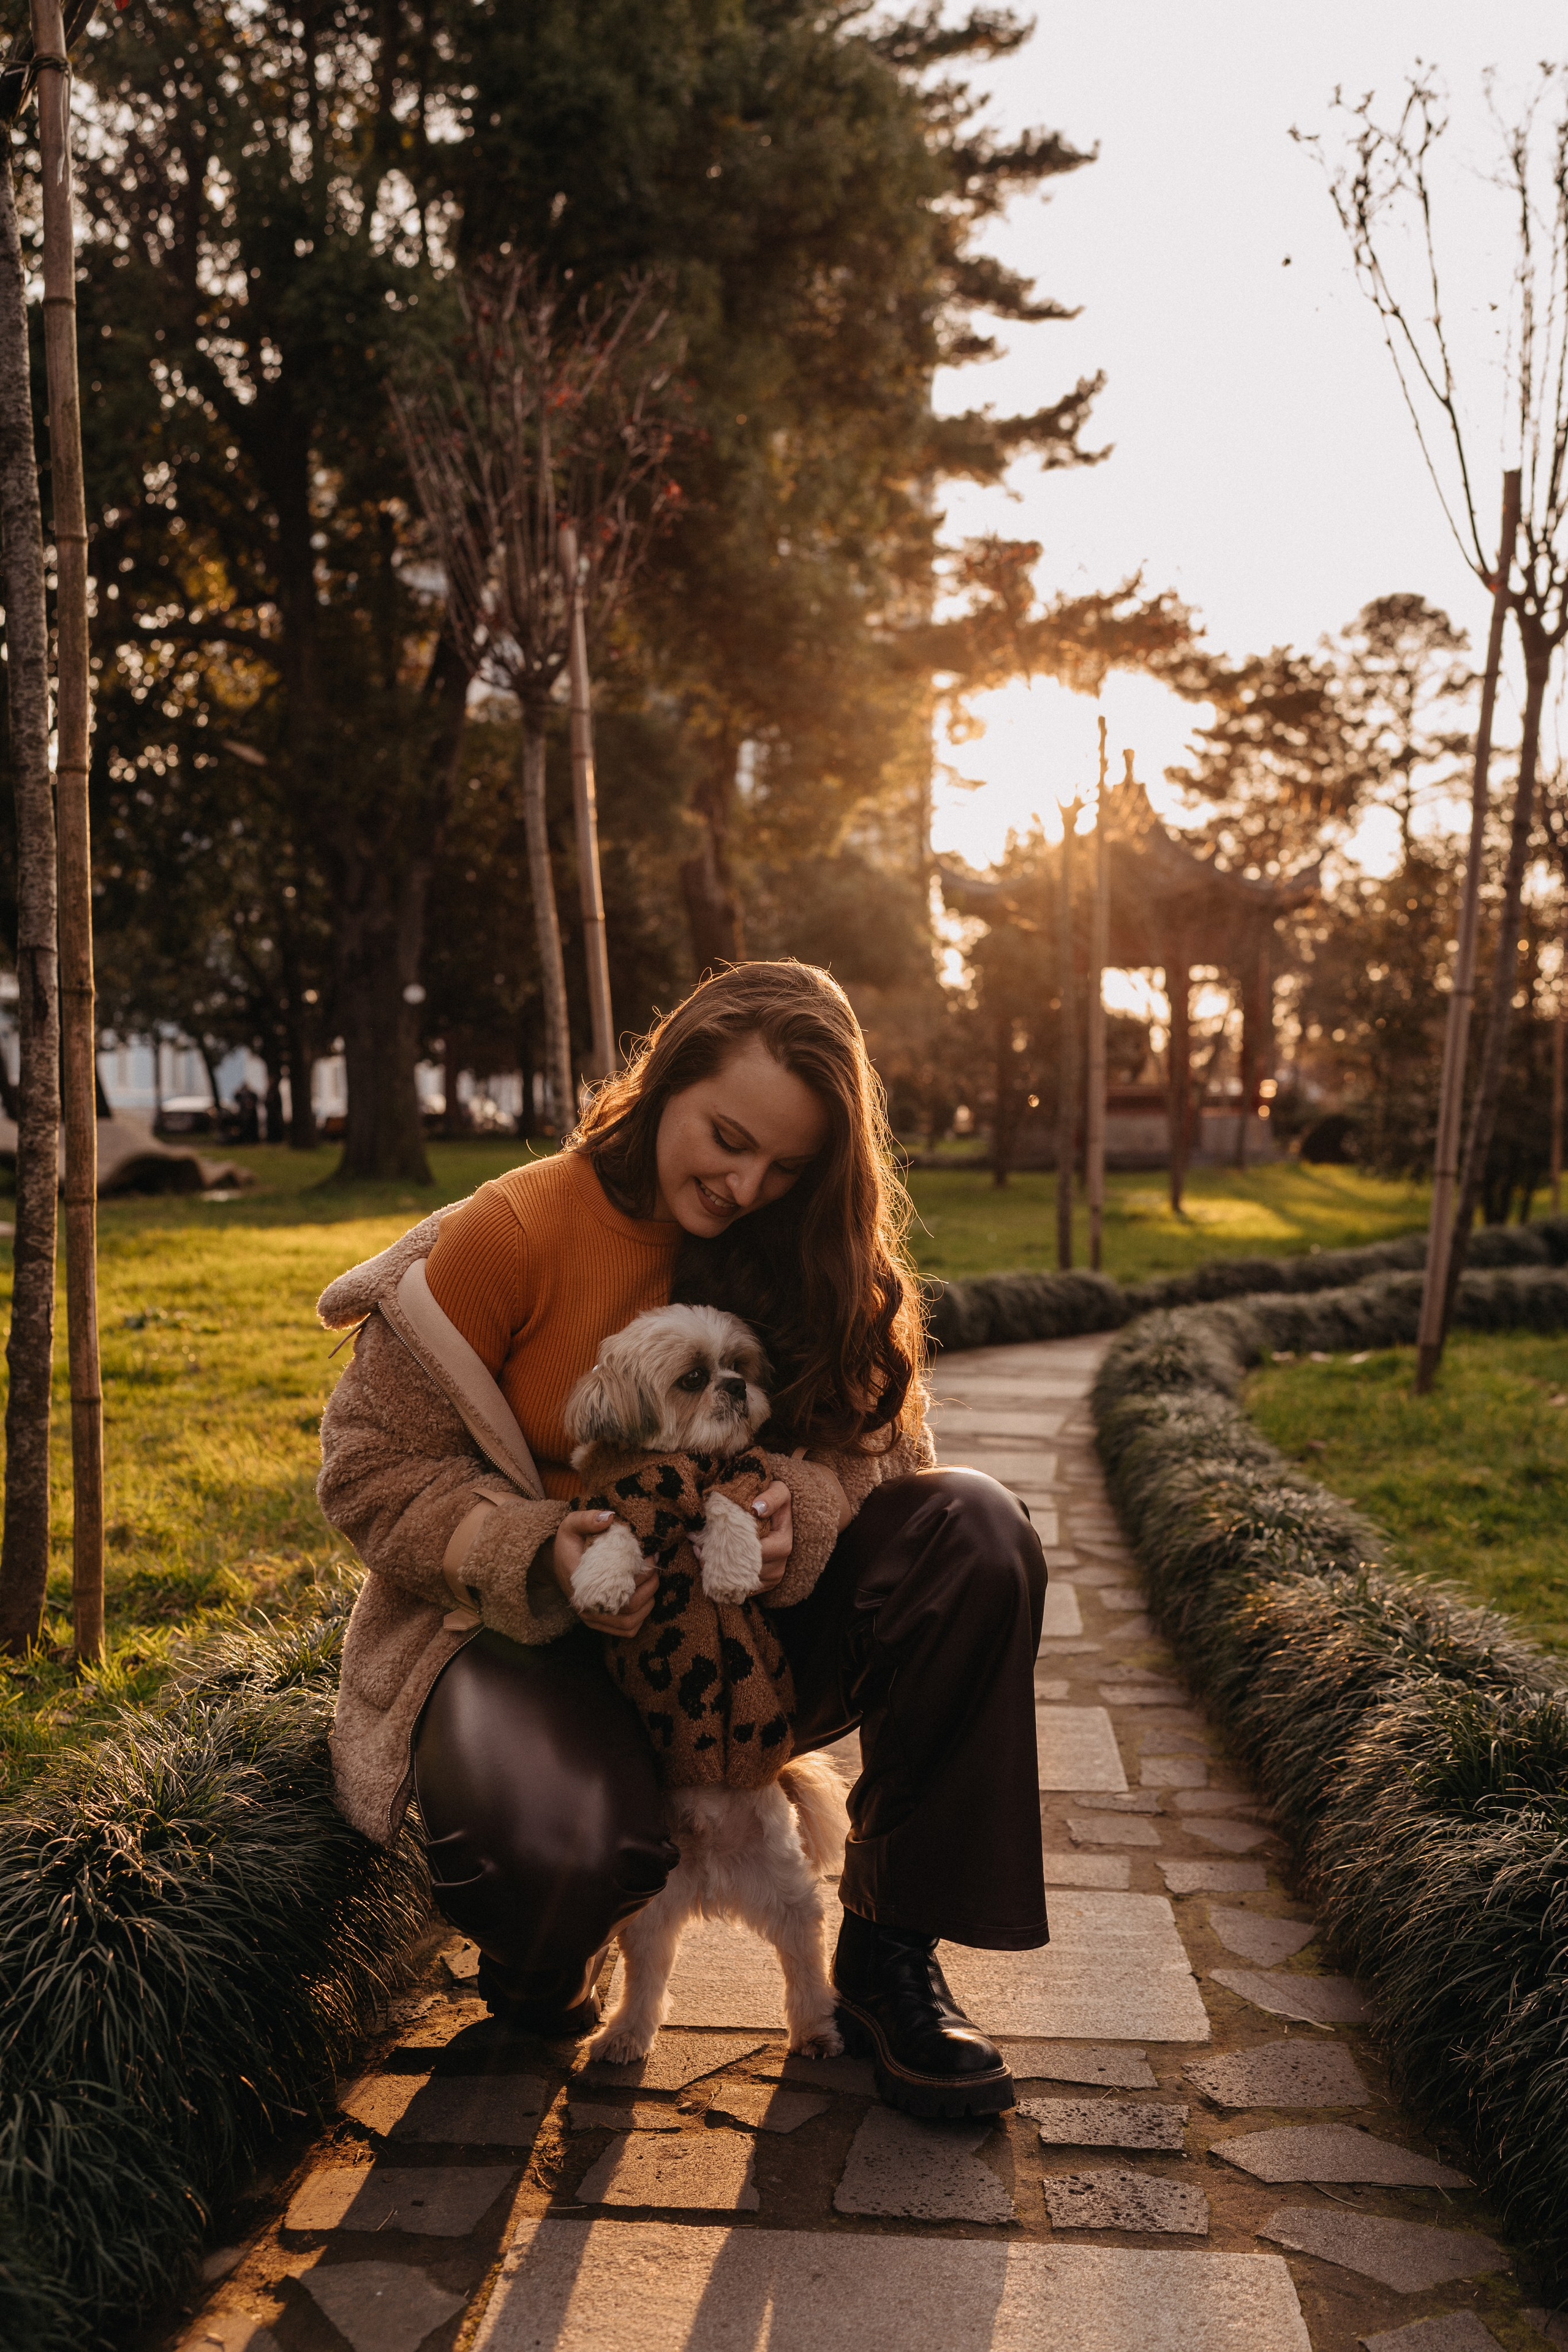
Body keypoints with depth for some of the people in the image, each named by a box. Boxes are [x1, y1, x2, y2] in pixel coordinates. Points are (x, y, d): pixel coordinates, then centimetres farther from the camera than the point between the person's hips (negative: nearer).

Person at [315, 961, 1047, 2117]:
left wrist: (798, 1512, -26)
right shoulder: (513, 1233, -14)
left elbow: (875, 1438, -2)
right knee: (578, 1846, -38)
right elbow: (377, 1467, -9)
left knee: (977, 1531, -21)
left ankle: (892, 1954, -7)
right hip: (527, 1631, -4)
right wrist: (540, 1557, -26)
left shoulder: (805, 1254, -2)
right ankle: (540, 1965, 6)